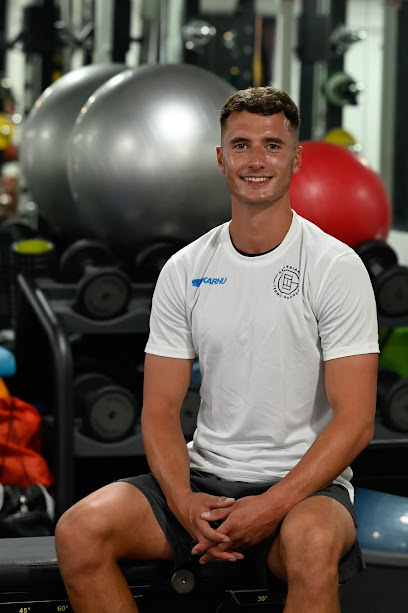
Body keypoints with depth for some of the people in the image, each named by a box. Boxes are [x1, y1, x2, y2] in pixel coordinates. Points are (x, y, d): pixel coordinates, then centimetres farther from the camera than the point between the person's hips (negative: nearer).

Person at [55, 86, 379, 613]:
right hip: (205, 475, 4)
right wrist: (183, 501, -14)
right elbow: (160, 409, 5)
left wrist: (272, 507, -21)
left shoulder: (336, 267, -5)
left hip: (305, 481, -4)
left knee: (312, 544, -39)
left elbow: (354, 420, -10)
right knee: (78, 531, -20)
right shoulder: (184, 270, 6)